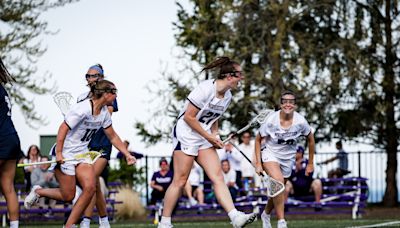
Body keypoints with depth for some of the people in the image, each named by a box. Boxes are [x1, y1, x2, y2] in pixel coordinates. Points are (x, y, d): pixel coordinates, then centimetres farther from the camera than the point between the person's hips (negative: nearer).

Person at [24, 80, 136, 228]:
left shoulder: (104, 112, 4)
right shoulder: (82, 109, -22)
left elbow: (112, 137, 14)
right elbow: (63, 128, -21)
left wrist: (127, 154, 10)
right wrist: (58, 153, -24)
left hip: (82, 154, 7)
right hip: (65, 154, -7)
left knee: (90, 187, -13)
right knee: (68, 196, -5)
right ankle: (38, 191, 22)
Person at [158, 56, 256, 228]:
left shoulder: (227, 96, 7)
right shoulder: (205, 89, -19)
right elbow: (188, 117, -17)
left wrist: (215, 136, 1)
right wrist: (208, 136, -13)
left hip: (205, 138, 8)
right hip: (185, 135, -8)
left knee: (218, 178, -6)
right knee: (180, 180, -7)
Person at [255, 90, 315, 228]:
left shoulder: (300, 121, -16)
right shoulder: (271, 120, -21)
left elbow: (311, 140, 3)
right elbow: (258, 140, -6)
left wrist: (310, 163, 7)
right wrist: (258, 163, -11)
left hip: (288, 157, 3)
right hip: (270, 153, -3)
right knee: (278, 181, -29)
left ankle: (266, 214, 43)